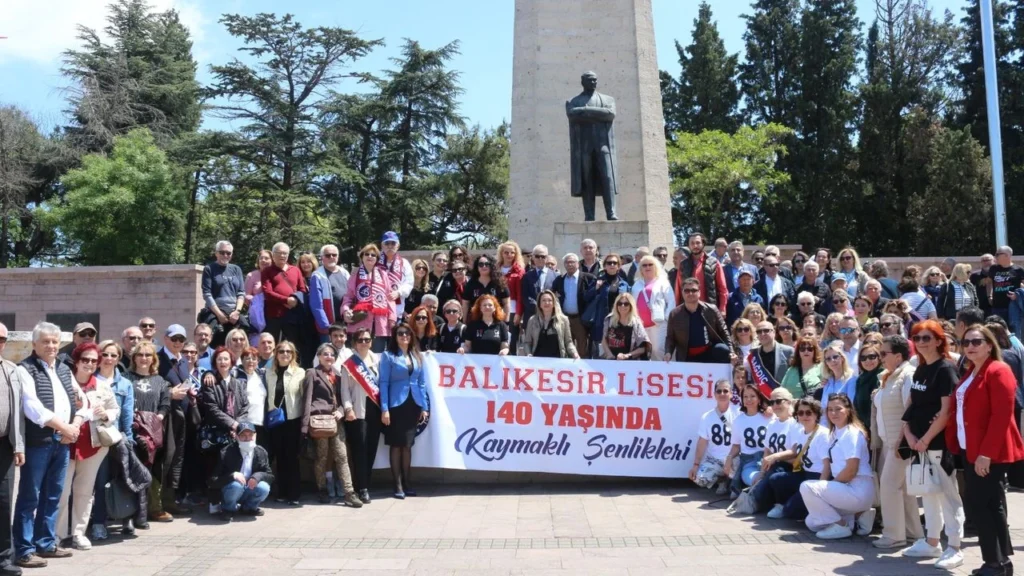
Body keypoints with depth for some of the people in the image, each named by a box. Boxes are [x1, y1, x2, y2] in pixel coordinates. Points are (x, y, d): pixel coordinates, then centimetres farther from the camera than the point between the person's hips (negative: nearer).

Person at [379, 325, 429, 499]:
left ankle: (407, 483, 15)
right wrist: (384, 409, -13)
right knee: (396, 445, 0)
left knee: (408, 445, 9)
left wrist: (424, 407, 6)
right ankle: (398, 486, 4)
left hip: (413, 405, 4)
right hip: (396, 405, -4)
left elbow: (422, 382, 12)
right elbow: (384, 383, -5)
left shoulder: (417, 356, 12)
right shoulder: (388, 356, -1)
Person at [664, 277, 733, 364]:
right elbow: (670, 337, 7)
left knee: (723, 350, -30)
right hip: (687, 358, 1)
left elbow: (724, 332, 2)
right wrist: (668, 352, -14)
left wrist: (731, 352, -12)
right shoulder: (674, 314, -1)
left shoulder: (712, 310, -3)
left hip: (710, 354, -1)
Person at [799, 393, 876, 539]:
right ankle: (858, 515, 12)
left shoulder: (853, 433, -13)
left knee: (807, 487, -19)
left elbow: (851, 470, -20)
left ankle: (841, 526, -9)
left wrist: (830, 484, -9)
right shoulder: (833, 433, 15)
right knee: (812, 522, 10)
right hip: (846, 489, 10)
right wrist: (822, 487, -5)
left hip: (858, 490, -9)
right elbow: (828, 466, 11)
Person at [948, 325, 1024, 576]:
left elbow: (1001, 416, -20)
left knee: (977, 505, -9)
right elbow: (960, 412, 18)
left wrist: (987, 452, -22)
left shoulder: (998, 371, -12)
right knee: (991, 505, 12)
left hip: (990, 453, -9)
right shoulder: (969, 374, 16)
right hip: (971, 450, 9)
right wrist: (955, 445, 9)